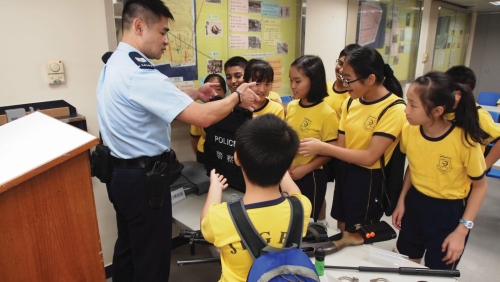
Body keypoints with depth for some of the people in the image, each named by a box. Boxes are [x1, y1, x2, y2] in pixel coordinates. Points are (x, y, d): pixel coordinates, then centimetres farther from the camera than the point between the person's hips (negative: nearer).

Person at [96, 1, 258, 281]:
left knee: (128, 248, 25)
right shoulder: (140, 73, -26)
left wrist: (195, 94, 8)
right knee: (151, 259, 9)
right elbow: (202, 117, -28)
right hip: (144, 179, -10)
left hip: (121, 172, 10)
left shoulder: (114, 63, 6)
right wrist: (236, 96, -12)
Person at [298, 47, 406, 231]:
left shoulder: (394, 109, -20)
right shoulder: (351, 102, 1)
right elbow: (341, 145, 1)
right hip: (345, 171, 6)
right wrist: (314, 147, -17)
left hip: (369, 178, -6)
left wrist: (323, 147, -26)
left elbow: (370, 157, -25)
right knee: (341, 230, 21)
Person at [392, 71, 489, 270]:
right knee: (407, 263, 21)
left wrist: (462, 230, -15)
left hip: (449, 212, -4)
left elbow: (480, 186, -11)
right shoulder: (409, 130, -14)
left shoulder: (465, 140, -26)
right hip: (414, 204, 4)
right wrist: (402, 200, 2)